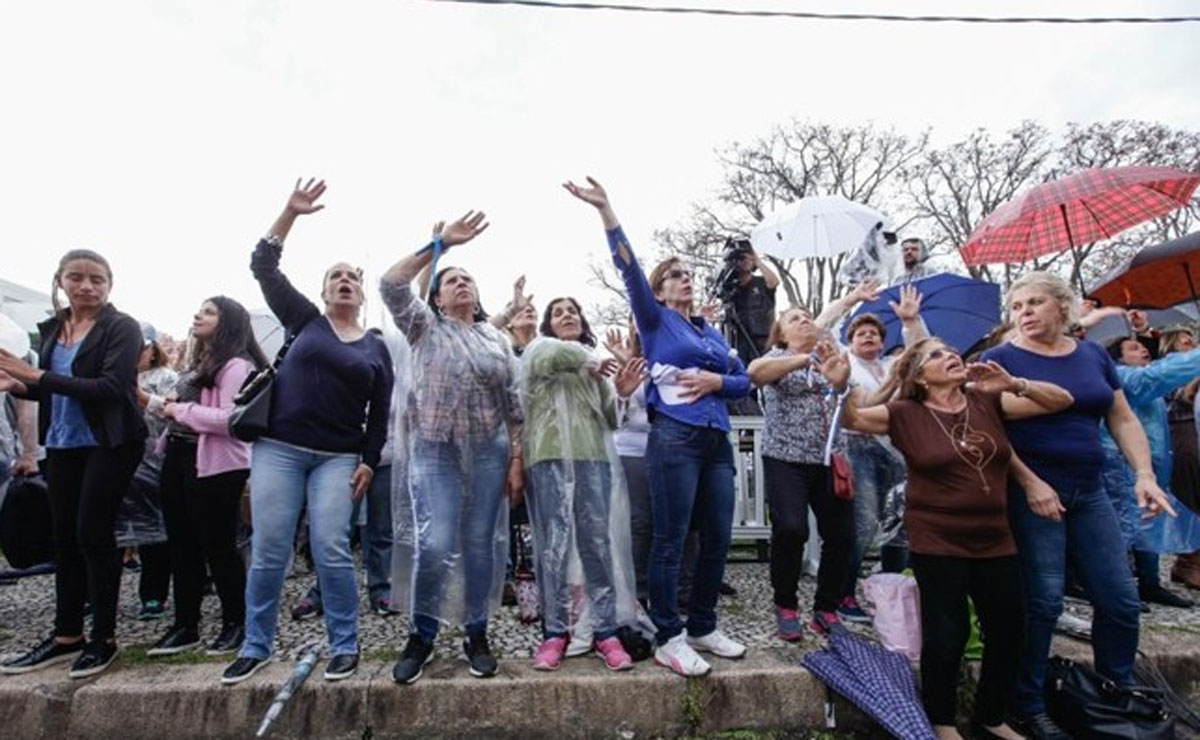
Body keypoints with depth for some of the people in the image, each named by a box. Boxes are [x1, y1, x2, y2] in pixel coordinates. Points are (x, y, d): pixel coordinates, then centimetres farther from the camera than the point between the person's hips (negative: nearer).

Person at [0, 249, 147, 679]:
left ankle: (104, 639, 11)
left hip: (110, 444, -6)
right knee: (65, 538, 12)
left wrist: (37, 376, -20)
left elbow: (111, 387, -21)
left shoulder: (122, 328, -9)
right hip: (63, 444, 7)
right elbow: (53, 389, 17)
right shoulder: (52, 329, 11)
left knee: (93, 533, -3)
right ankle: (66, 636, 25)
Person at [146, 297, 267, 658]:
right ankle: (185, 625, 28)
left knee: (217, 545, 1)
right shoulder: (199, 362, 16)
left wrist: (180, 410, -14)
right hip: (179, 458, 10)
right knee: (182, 545, 15)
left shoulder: (236, 366, -14)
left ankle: (236, 623, 18)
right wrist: (164, 405, 6)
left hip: (215, 465, -10)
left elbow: (230, 419, -25)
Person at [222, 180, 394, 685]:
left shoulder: (376, 348, 9)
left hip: (338, 458, -1)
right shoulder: (304, 320, 9)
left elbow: (380, 415, 7)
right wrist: (290, 213, -3)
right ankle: (256, 647, 20)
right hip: (278, 449, 1)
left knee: (331, 550, -6)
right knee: (269, 550, 3)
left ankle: (345, 647, 7)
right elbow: (263, 267, 4)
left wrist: (369, 462, -2)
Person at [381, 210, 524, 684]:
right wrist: (439, 244, -13)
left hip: (490, 451, 2)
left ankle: (477, 636, 22)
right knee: (435, 546, -11)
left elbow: (513, 405, 8)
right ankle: (421, 637, 13)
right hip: (435, 451, -2)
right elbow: (391, 285, -11)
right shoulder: (425, 327, 7)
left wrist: (517, 460, 2)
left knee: (481, 545, 5)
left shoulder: (498, 339, 12)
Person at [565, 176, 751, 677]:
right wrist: (605, 211, -16)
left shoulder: (713, 331, 21)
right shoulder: (656, 320, 5)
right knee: (671, 540, -2)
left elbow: (744, 381, 17)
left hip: (717, 440, 6)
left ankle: (702, 627, 24)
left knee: (718, 537, 9)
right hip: (675, 438, -6)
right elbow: (628, 268, -8)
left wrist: (716, 380, -4)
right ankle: (668, 640, 8)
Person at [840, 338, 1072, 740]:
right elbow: (852, 419, -15)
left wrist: (1013, 383, -14)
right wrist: (840, 386, -34)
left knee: (1008, 632, 14)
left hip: (995, 541, 5)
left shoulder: (987, 402, 2)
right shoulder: (906, 414, -8)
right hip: (937, 544, -4)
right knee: (947, 634, 2)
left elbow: (1061, 401, 4)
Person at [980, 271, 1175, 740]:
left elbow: (1123, 420, 12)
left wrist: (1145, 475, -1)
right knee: (1042, 602, -3)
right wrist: (1031, 483, -18)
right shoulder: (1001, 358, -6)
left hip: (1089, 492, 6)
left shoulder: (1094, 355, 11)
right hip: (1031, 492, -5)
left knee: (1121, 601, 10)